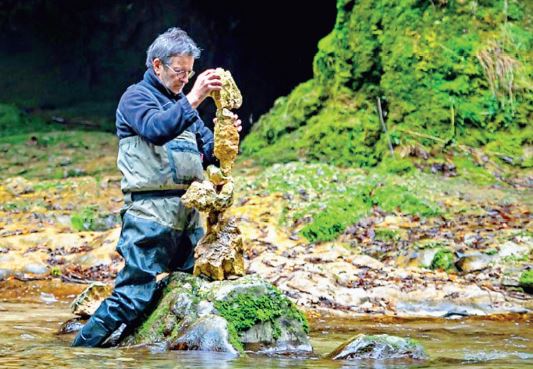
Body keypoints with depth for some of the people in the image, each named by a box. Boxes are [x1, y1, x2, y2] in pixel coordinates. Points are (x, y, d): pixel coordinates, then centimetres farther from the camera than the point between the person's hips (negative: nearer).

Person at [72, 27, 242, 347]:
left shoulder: (181, 104, 23)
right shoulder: (137, 97, -1)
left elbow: (207, 155, 18)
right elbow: (157, 130, -23)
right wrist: (193, 99, -29)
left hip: (188, 212, 8)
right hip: (152, 211, -8)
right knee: (134, 293, -13)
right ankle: (81, 350, -8)